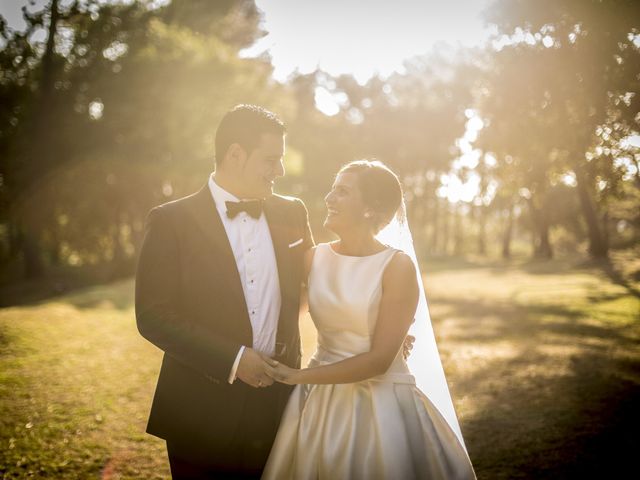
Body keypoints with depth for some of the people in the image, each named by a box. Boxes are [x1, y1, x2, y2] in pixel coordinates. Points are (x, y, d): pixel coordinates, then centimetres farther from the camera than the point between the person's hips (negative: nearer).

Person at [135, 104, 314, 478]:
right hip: (203, 410, -3)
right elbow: (153, 316, -11)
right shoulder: (171, 221, -7)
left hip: (278, 405, 4)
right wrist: (232, 359, -17)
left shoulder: (291, 214, 6)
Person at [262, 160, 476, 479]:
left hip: (382, 407, -4)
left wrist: (299, 376, -15)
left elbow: (379, 359, -16)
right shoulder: (314, 258, 0)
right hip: (322, 402, 4)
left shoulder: (398, 266, -14)